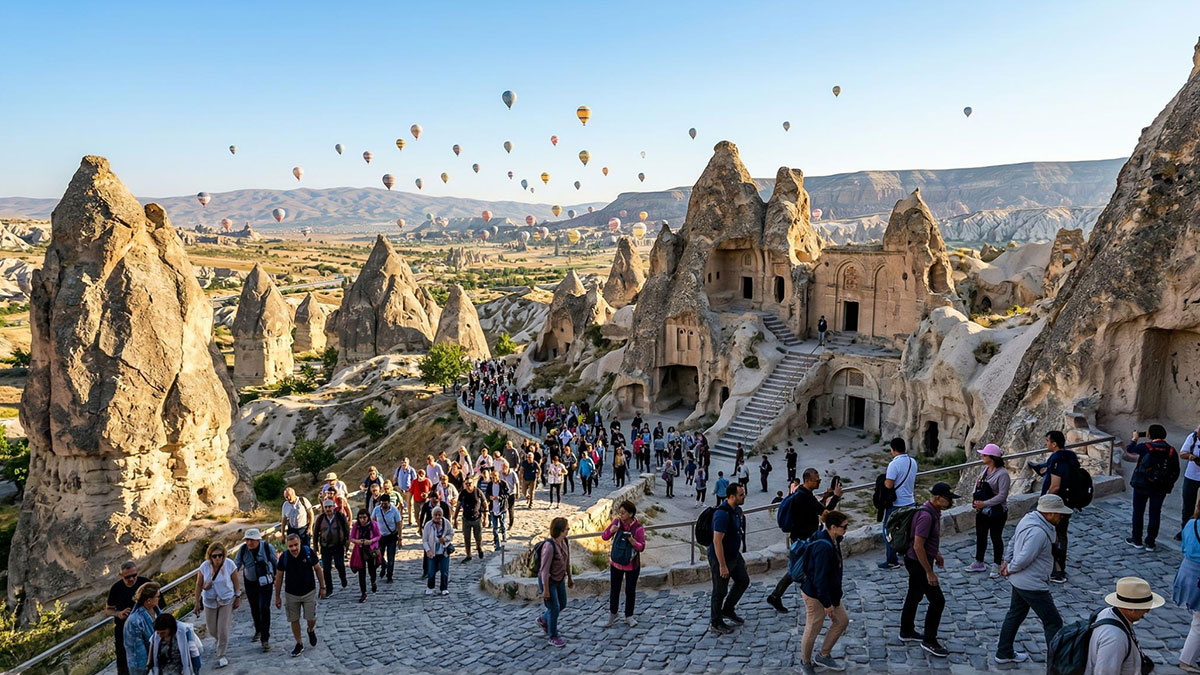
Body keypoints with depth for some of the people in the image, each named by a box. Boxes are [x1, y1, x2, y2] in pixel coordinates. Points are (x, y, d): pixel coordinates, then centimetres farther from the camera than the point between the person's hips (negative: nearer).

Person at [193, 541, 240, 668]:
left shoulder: (229, 564, -16)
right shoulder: (204, 566, -13)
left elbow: (236, 582, -4)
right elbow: (199, 584, -1)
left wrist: (238, 598, 1)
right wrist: (197, 602, 1)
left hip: (226, 601, -2)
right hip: (210, 602, 2)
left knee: (223, 629, -7)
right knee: (212, 630, 12)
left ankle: (221, 656, 9)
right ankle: (221, 642, 46)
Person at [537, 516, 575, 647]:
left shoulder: (564, 541, -9)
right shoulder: (549, 546, -33)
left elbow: (567, 561, 5)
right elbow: (545, 569, -27)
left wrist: (569, 578, 14)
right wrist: (546, 590, -21)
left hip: (560, 579, 8)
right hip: (547, 581, -8)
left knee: (562, 604, 19)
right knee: (554, 608, 1)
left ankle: (543, 619, 44)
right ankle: (553, 636, 23)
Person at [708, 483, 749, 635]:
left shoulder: (736, 509, 2)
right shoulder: (722, 514, -29)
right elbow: (717, 541, -28)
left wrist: (738, 553, 21)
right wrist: (722, 565, -25)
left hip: (734, 555, 9)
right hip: (720, 558, -9)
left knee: (743, 581, 19)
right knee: (720, 591, 4)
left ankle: (728, 610, 37)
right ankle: (715, 623, 20)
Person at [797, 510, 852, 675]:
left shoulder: (833, 541, 0)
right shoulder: (824, 547, -31)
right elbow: (820, 578, -28)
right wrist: (827, 604, -20)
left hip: (829, 591, 10)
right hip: (815, 595, -10)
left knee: (842, 620, 18)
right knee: (812, 631, 7)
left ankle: (823, 656, 33)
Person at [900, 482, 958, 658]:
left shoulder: (933, 511, 3)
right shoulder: (926, 516, -28)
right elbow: (918, 546, -29)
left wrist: (936, 553, 25)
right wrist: (929, 572, -24)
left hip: (916, 562, 10)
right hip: (918, 564, -10)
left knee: (914, 596, 21)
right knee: (937, 600, -3)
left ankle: (907, 632, 36)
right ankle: (929, 641, 9)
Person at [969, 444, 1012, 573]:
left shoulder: (1002, 474, -19)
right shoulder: (985, 469, 6)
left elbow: (1002, 495, -22)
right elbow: (978, 483, 16)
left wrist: (984, 503, -24)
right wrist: (974, 497, -1)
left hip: (996, 512, -8)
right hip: (982, 510, 8)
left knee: (996, 538, 6)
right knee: (980, 536, 15)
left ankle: (998, 566, 21)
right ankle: (979, 563, 27)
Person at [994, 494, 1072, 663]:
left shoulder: (1029, 518, 1)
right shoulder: (1039, 532, -30)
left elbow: (1014, 542, 13)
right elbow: (1024, 559, -30)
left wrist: (1007, 561, 16)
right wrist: (1010, 569, -13)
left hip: (1019, 581, 10)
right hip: (1032, 585, -10)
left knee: (1015, 614, 21)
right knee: (1053, 622, 3)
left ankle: (1004, 653, 33)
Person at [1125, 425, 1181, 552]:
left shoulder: (1145, 447, -13)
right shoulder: (1171, 451, -5)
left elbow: (1129, 450, 5)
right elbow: (1176, 472, -1)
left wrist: (1134, 439, 23)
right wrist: (1168, 485, 12)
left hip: (1142, 485, -2)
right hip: (1161, 489, 2)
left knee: (1138, 512, 11)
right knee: (1155, 514, 11)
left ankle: (1137, 540, 18)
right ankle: (1150, 542, 15)